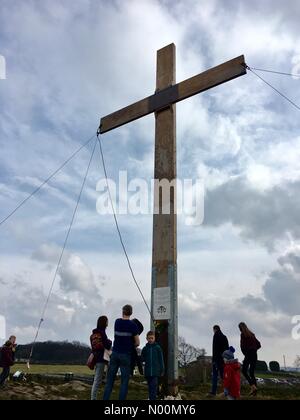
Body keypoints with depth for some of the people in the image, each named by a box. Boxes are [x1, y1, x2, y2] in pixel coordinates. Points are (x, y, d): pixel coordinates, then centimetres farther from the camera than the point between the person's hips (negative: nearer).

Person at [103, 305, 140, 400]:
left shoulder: (117, 322, 2)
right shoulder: (133, 325, -9)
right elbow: (137, 343, -4)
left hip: (115, 354, 3)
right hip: (126, 355, -3)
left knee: (109, 380, 9)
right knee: (124, 381, 3)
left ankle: (105, 398, 8)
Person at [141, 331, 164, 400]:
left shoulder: (158, 347, 0)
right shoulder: (145, 348, 7)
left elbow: (161, 359, 2)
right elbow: (142, 359, 10)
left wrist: (162, 370, 0)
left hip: (155, 371, -3)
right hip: (147, 371, 3)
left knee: (154, 386, -9)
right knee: (150, 387, 10)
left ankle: (153, 398, -8)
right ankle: (151, 398, 20)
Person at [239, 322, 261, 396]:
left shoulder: (243, 334, -7)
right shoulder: (252, 334, 14)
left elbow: (242, 345, -13)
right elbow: (259, 345, 16)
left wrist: (244, 353, 2)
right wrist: (254, 350, 13)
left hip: (248, 354, -7)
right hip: (255, 354, 7)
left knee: (244, 371, 4)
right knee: (252, 372, 12)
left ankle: (253, 386, -10)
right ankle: (254, 389, 5)